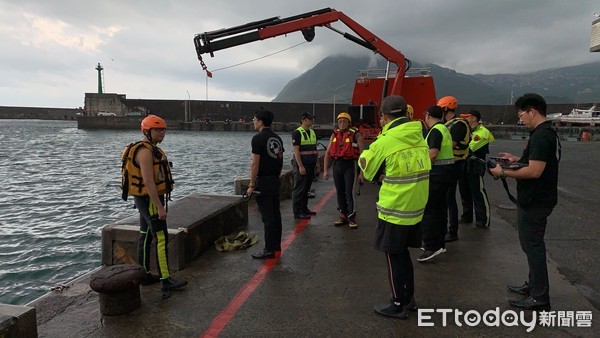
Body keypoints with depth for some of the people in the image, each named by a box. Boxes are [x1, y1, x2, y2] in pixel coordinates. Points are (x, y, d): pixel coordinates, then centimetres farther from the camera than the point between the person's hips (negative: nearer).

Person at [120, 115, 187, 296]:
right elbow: (148, 181, -25)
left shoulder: (151, 149, 15)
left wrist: (159, 203, 21)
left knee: (146, 236, 14)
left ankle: (144, 275, 23)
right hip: (149, 200, -11)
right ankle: (166, 280, -6)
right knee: (161, 238, -9)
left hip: (147, 199, 11)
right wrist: (160, 207, -25)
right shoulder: (145, 151, -18)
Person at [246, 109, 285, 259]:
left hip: (263, 182, -8)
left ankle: (269, 250, 0)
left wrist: (251, 186, -13)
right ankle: (276, 245, 23)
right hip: (275, 181, 9)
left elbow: (255, 164, -17)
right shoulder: (277, 138, 12)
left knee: (267, 216, -5)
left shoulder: (258, 138, -14)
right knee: (275, 213, 14)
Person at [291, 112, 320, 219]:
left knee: (306, 188, 14)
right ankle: (297, 212, 2)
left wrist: (317, 163, 15)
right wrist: (300, 166, -20)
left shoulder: (312, 132, 15)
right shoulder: (297, 133, -10)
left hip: (311, 165, 8)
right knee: (299, 189, -3)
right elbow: (296, 150, -15)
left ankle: (304, 208, 25)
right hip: (301, 164, -8)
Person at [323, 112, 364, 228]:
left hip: (349, 165, -5)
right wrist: (325, 170, 6)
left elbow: (362, 153, -6)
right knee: (340, 192, 10)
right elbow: (327, 153, 11)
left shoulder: (356, 135, -4)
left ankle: (351, 218, 2)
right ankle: (343, 216, 22)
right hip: (337, 164, 5)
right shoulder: (334, 135, 11)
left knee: (349, 193, -7)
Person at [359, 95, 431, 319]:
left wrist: (365, 155, 15)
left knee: (394, 258, 8)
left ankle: (398, 306, 20)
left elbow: (368, 172, -1)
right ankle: (409, 298, 33)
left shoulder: (384, 142, -16)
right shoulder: (420, 138, 3)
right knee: (403, 254, 21)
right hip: (416, 209, 7)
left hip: (394, 211, -7)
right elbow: (410, 169, 9)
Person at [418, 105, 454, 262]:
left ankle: (432, 246, -9)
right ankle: (440, 243, 22)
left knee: (427, 209, -9)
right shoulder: (445, 129, 16)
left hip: (437, 173, -10)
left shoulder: (435, 130, -13)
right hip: (446, 171, 10)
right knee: (440, 208, 14)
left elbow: (432, 154, -23)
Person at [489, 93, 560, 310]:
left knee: (533, 245, -2)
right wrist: (517, 160, 13)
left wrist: (504, 173, -19)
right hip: (537, 199, 11)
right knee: (532, 244, 19)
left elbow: (535, 171, -27)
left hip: (534, 202, -11)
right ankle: (534, 286, 33)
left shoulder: (541, 136, -21)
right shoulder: (548, 133, 13)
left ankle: (540, 297, 8)